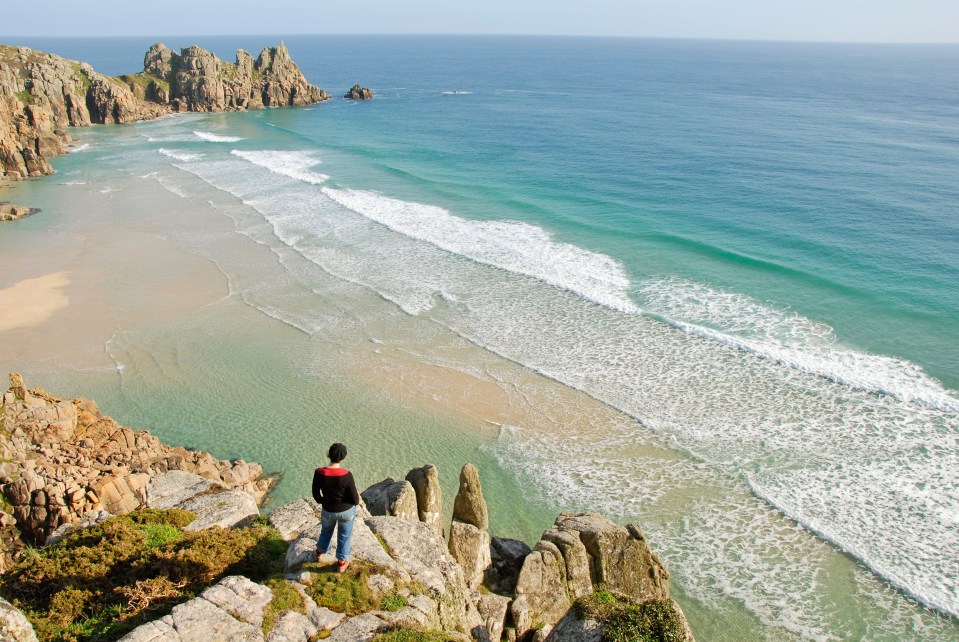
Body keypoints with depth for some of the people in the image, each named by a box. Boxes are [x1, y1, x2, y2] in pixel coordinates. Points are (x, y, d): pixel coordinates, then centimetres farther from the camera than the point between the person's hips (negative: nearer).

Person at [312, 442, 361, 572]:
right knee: (344, 536, 25)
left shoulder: (319, 473, -23)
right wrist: (356, 500, 4)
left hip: (329, 511, 2)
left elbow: (316, 494, -7)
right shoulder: (346, 475, -30)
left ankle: (320, 552, 60)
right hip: (347, 510, -2)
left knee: (326, 530, 34)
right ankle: (341, 562, 44)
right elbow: (355, 499, -20)